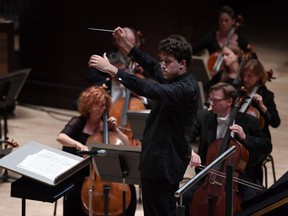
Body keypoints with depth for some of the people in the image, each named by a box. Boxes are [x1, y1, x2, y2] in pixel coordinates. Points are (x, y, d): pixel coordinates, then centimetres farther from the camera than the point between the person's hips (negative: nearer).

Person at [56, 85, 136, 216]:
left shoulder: (106, 124, 8)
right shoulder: (78, 122, -4)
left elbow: (126, 146, 8)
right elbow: (60, 137, -24)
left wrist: (115, 129, -5)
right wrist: (78, 144, -41)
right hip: (79, 176, -4)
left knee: (129, 189, -17)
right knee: (74, 196, -33)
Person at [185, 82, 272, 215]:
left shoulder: (248, 121, -3)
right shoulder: (203, 117, 1)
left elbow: (267, 147, -1)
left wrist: (245, 137, -16)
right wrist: (191, 152, -32)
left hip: (239, 176, -1)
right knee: (187, 197, -22)